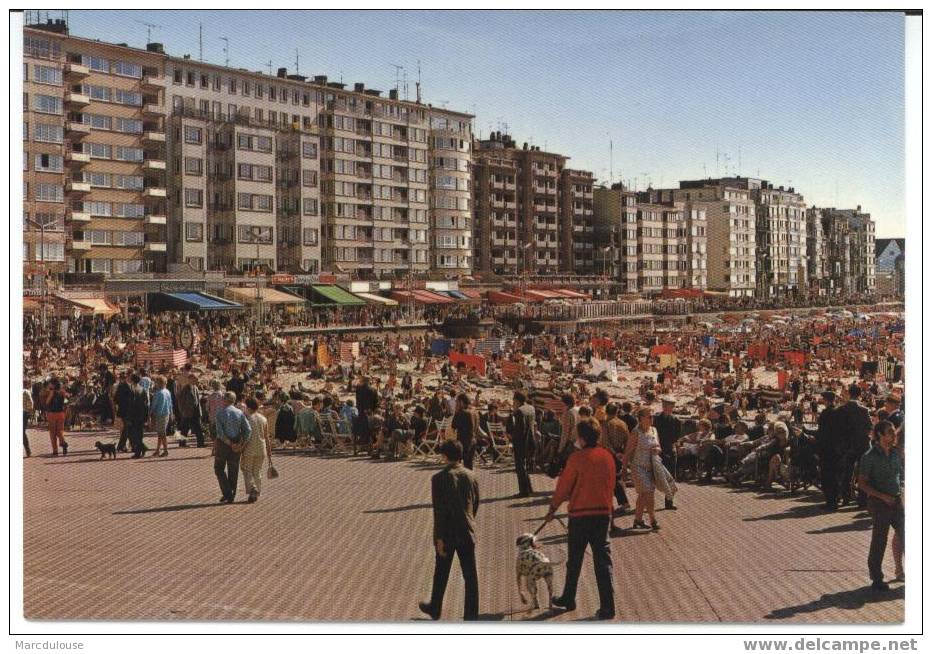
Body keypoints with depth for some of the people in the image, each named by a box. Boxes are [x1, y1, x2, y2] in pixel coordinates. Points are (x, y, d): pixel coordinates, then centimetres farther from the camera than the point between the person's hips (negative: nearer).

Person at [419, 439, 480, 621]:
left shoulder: (439, 478, -14)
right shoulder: (471, 476, -1)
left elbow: (439, 510, -15)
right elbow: (475, 504, 8)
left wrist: (439, 538, -12)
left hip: (447, 534, -3)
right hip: (467, 533, 3)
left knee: (441, 574, 15)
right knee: (470, 575, 7)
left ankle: (435, 609, 32)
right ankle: (472, 615, 9)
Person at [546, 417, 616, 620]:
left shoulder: (577, 457, -13)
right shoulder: (608, 456, 2)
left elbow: (564, 486, -6)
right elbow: (611, 485, 11)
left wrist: (553, 508, 7)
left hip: (580, 514, -4)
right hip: (604, 513, 4)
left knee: (574, 560, 13)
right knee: (603, 561, 4)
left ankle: (569, 599, 29)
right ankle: (607, 607, 0)